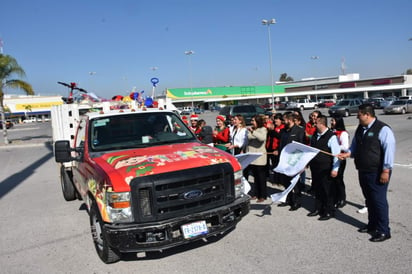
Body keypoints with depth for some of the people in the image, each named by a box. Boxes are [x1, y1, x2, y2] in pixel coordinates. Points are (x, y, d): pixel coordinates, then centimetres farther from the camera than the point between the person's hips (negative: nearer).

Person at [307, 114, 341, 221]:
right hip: (315, 167, 7)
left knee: (327, 190, 4)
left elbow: (336, 154, -15)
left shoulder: (331, 136, -15)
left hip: (326, 169, -7)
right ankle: (318, 209, 30)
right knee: (317, 189, 16)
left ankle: (329, 212, 18)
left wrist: (335, 169, -17)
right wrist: (308, 162, 16)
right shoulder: (314, 135, 8)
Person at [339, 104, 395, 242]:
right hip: (363, 171, 8)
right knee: (369, 199, 19)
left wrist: (386, 171, -20)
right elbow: (355, 146, 20)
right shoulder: (360, 129, 10)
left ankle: (383, 231, 12)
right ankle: (372, 225, 34)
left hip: (377, 173, -8)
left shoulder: (382, 129, -15)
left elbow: (389, 150, -18)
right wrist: (347, 153, 1)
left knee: (379, 201, 0)